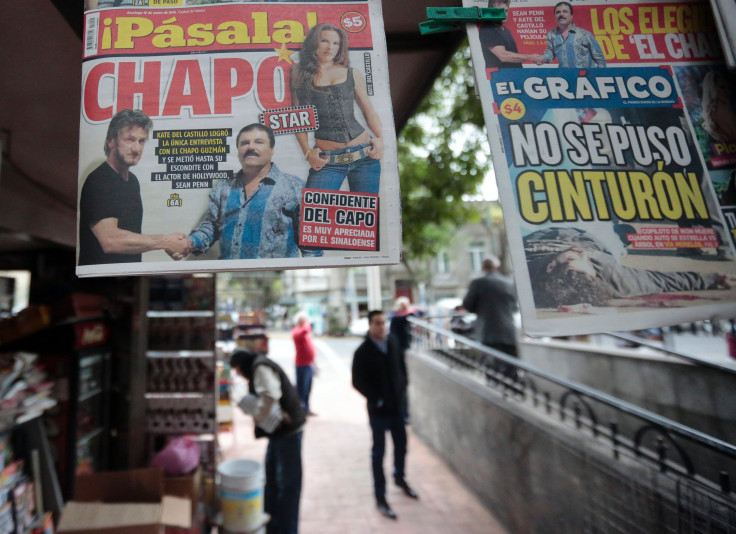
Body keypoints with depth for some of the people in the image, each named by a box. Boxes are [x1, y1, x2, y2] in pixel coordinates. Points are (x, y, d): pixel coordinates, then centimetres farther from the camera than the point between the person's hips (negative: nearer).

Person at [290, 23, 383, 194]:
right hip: (327, 161, -2)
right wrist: (307, 152, -3)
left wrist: (380, 138, 0)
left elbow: (369, 111, 16)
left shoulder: (352, 74, 12)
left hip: (365, 156, 2)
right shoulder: (300, 75, 10)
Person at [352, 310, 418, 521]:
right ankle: (380, 497, 23)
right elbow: (358, 382, -14)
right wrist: (376, 399, -15)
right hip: (378, 408, -5)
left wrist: (402, 389, 2)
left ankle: (400, 478, 45)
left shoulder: (393, 342, -1)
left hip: (397, 404, 5)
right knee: (378, 451, 7)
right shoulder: (363, 351, -17)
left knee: (401, 444, 19)